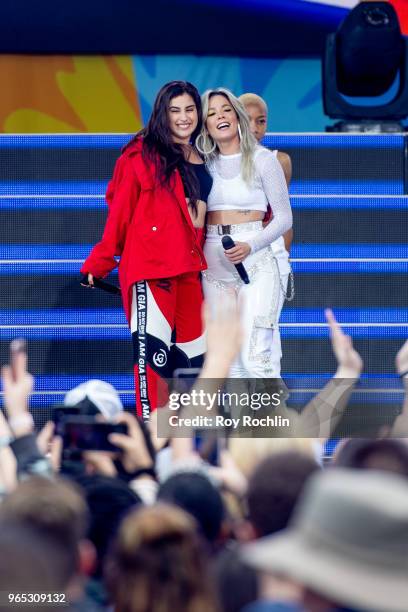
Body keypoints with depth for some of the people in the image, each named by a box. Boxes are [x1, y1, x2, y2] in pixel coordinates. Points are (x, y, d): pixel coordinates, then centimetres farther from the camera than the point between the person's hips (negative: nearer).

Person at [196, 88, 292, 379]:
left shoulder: (262, 159, -1)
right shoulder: (205, 163, 10)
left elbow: (284, 218, -1)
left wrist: (250, 246, -16)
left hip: (255, 264, -5)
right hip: (214, 264, 5)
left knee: (255, 358, -16)